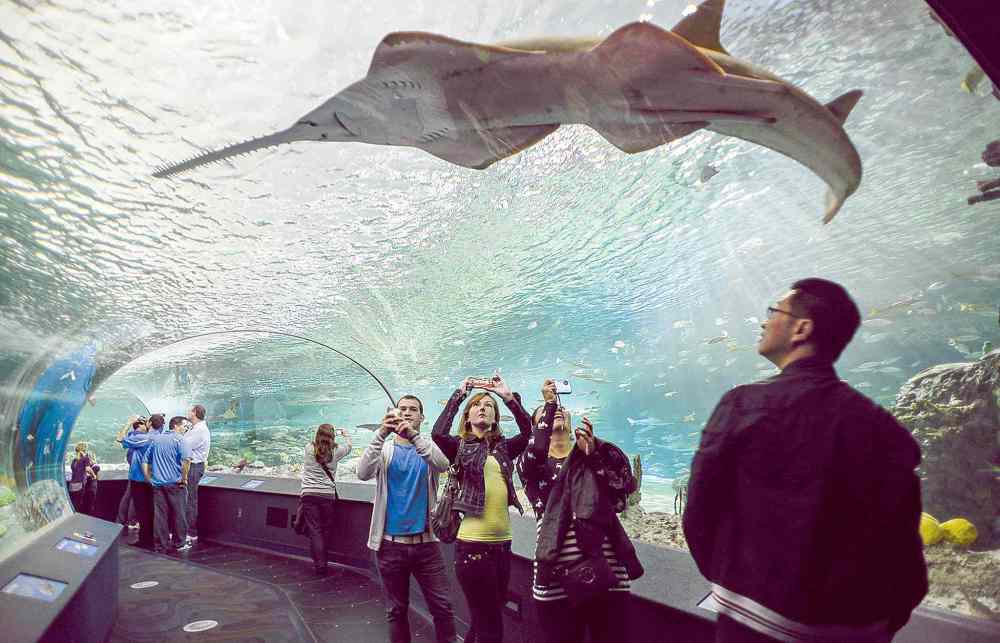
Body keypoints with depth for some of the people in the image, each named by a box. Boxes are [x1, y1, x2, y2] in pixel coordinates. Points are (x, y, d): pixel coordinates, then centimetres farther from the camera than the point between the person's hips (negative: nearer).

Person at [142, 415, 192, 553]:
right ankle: (179, 543, 14)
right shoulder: (179, 439, -8)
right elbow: (187, 459, -25)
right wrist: (184, 478, -14)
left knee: (159, 514, 8)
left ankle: (161, 545, 13)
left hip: (157, 483, 5)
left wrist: (149, 479, 16)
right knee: (178, 513, 6)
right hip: (175, 483, -5)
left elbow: (145, 460, 15)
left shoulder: (155, 439, 13)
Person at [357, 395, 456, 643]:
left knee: (442, 606, 2)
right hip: (390, 542, 0)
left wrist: (414, 435, -34)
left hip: (425, 541, 0)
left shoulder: (428, 447, 3)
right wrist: (381, 433, -31)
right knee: (396, 610, 12)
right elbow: (363, 473, -17)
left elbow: (443, 465, -20)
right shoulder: (384, 449, 3)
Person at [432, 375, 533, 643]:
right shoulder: (460, 447, 2)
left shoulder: (504, 448, 10)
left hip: (502, 542, 5)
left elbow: (529, 430, -5)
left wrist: (509, 396, -9)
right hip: (473, 543, -4)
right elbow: (438, 433, -17)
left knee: (484, 620, 19)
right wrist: (459, 393, -10)